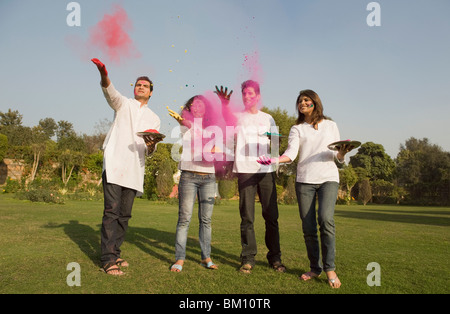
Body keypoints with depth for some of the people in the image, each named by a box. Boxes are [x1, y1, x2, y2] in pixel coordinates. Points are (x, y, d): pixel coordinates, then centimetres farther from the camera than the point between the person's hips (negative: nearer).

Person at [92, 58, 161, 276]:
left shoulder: (154, 119, 19)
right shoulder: (123, 104, 12)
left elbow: (151, 151, 13)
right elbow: (110, 92, -12)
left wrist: (151, 145, -12)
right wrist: (104, 75, -33)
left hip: (134, 169, 4)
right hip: (114, 163, -4)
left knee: (125, 214, 6)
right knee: (111, 211, -11)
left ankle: (115, 253, 17)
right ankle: (108, 260, -8)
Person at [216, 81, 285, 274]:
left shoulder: (267, 118, 17)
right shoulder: (238, 117, 12)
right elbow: (228, 122, -14)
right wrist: (225, 104, -33)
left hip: (266, 170, 2)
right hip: (245, 170, -1)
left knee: (271, 216, 2)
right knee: (247, 217, 0)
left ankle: (274, 258, 14)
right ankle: (248, 259, 10)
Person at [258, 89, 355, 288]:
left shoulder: (330, 126, 15)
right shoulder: (297, 129, 13)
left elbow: (337, 157, 12)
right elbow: (291, 153, -4)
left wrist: (342, 153, -11)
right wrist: (276, 160, -23)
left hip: (328, 178, -1)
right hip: (304, 180, 1)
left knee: (326, 219, -19)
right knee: (308, 227, 0)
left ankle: (330, 269, -8)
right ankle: (315, 268, 15)